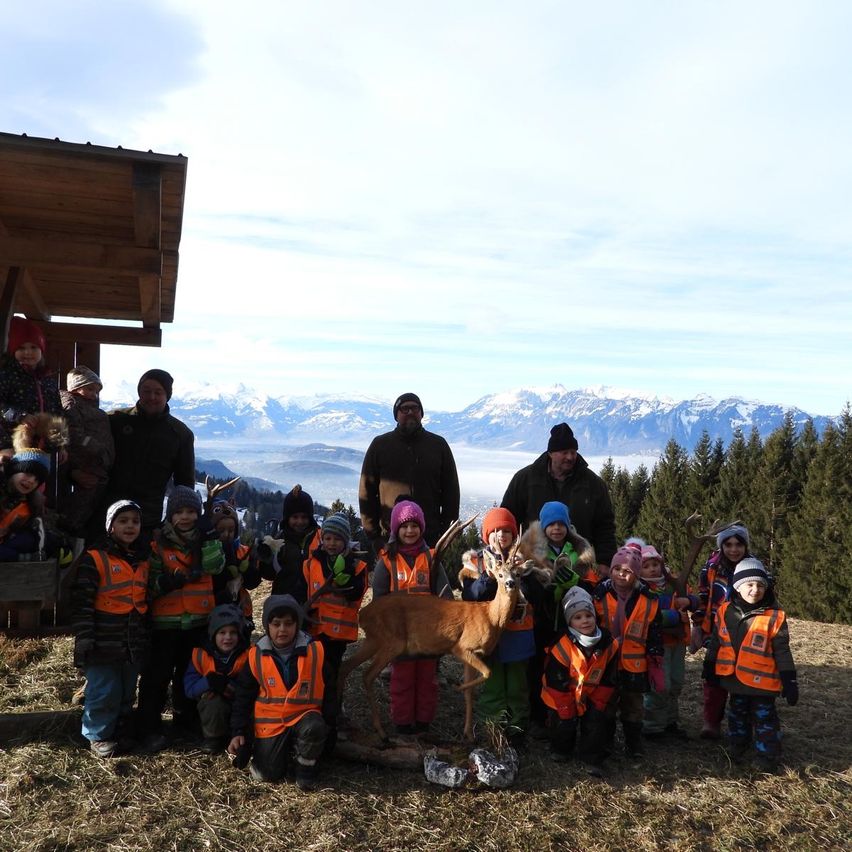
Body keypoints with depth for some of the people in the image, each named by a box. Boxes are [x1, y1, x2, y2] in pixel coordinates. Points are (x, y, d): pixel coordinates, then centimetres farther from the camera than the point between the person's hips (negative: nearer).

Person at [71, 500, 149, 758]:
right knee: (104, 692, 0)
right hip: (104, 644, -6)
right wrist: (83, 639, -16)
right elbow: (81, 602, -12)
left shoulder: (142, 563, 13)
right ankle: (99, 736, 19)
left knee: (127, 692, 15)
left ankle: (122, 733, 31)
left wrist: (148, 637, 19)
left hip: (134, 644, 6)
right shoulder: (94, 559, -8)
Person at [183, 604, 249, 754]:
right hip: (211, 706, 0)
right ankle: (212, 738, -3)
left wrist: (228, 685, -30)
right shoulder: (201, 655, -6)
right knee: (213, 701, -33)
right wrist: (209, 682, -28)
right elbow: (189, 688, -11)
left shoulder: (247, 656, -9)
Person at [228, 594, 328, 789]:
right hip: (270, 722, 2)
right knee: (271, 773, -10)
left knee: (314, 728, -34)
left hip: (304, 716, -1)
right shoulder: (256, 656, -7)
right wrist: (238, 732, -3)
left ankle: (307, 765, -3)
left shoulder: (316, 651, -12)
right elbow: (243, 698, 4)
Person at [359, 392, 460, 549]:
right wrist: (373, 532, 2)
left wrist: (448, 533, 5)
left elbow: (451, 491, 11)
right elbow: (366, 490, 7)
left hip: (431, 537, 1)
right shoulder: (380, 445, 7)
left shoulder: (438, 445, 10)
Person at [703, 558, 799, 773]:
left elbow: (782, 652, -9)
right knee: (737, 716, 20)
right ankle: (736, 751, 36)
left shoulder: (775, 616, -13)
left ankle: (767, 761, 21)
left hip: (762, 681, -4)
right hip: (735, 679, 4)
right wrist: (709, 668, 11)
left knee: (764, 719, 8)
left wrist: (790, 682, -10)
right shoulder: (725, 612, -4)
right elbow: (716, 643, 6)